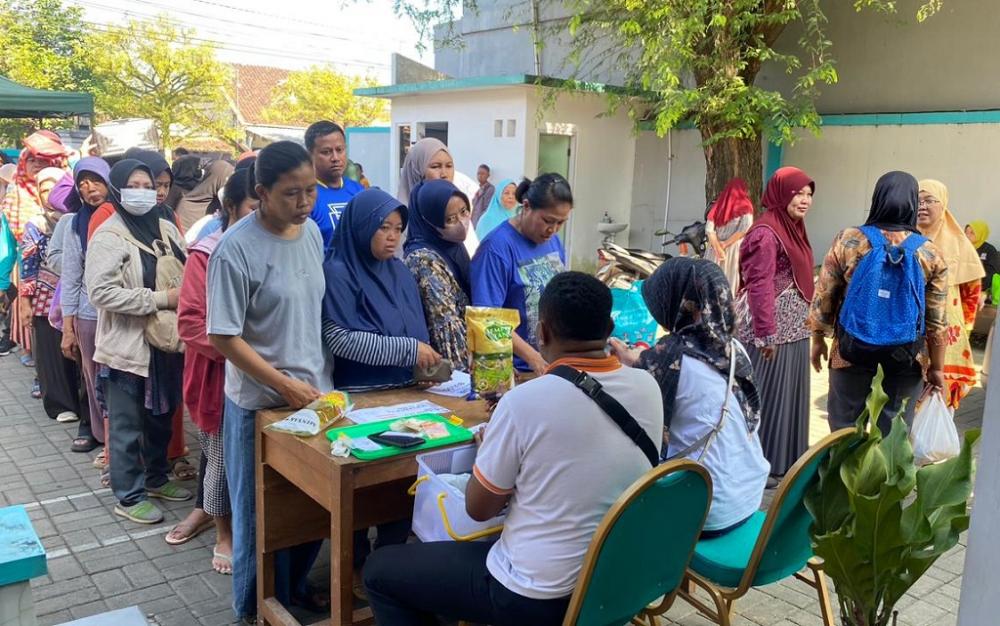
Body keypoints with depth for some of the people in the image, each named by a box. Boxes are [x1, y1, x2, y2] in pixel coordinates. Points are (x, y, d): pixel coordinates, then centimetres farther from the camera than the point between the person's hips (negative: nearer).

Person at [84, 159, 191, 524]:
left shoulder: (166, 230, 6)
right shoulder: (108, 237, -12)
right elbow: (101, 292, -22)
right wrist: (160, 299, -23)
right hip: (127, 345, -6)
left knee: (161, 417, 20)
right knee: (127, 427, 6)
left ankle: (156, 478, 38)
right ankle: (129, 496, 20)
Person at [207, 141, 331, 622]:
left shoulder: (313, 231, 2)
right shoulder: (236, 248, -18)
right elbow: (224, 338, -16)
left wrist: (319, 381, 9)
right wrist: (286, 386, -17)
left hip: (317, 392, 6)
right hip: (261, 402, -5)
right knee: (262, 512, 10)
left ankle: (294, 587, 40)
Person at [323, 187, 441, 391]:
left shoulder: (400, 271, 13)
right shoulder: (338, 274, -5)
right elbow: (340, 339, -14)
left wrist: (425, 364, -1)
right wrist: (408, 349, -15)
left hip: (406, 390, 5)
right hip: (358, 394, -5)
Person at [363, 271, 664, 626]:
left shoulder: (525, 400, -25)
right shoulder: (648, 388, -7)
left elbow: (479, 508, -11)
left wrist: (494, 440, 6)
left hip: (538, 597, -7)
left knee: (380, 570, 13)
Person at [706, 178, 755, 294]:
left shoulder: (718, 204, 11)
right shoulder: (744, 205, 2)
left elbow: (709, 229, 0)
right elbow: (745, 228, -11)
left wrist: (719, 248, -6)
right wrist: (725, 244, -8)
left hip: (720, 249, 3)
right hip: (737, 248, -3)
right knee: (735, 279, -4)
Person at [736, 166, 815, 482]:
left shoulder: (793, 228, 12)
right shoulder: (766, 233, -17)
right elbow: (760, 287, -21)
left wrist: (805, 323, 17)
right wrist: (767, 334, -24)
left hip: (793, 329, 9)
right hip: (772, 330, -9)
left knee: (788, 393, 16)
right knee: (766, 395, 0)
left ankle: (784, 459, 28)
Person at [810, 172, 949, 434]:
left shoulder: (847, 241, -7)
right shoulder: (930, 254, -5)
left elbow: (823, 298, -3)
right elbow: (937, 321, -3)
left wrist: (818, 341, 11)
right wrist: (937, 367, 8)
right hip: (906, 361, 1)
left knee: (844, 432, 12)